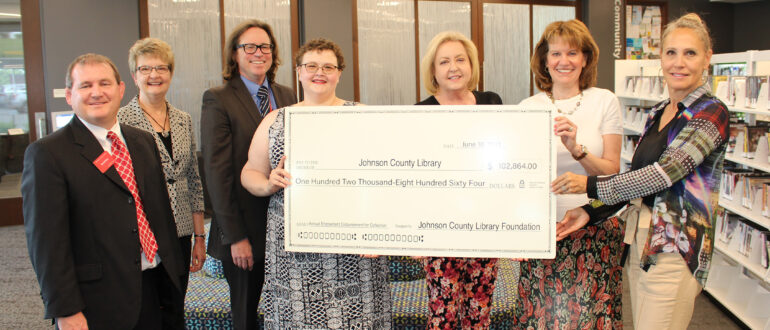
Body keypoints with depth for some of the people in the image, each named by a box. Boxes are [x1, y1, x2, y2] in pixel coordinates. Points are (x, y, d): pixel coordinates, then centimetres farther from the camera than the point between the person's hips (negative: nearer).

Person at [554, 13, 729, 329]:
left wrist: (591, 185, -20)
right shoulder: (657, 113, 14)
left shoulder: (711, 113, -10)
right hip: (639, 240, 7)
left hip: (674, 249, -7)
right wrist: (591, 211, 2)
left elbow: (667, 172, -20)